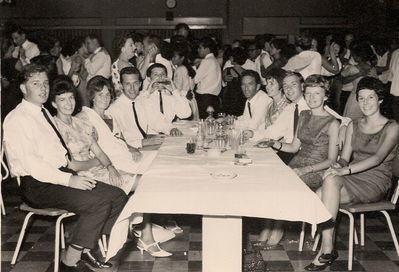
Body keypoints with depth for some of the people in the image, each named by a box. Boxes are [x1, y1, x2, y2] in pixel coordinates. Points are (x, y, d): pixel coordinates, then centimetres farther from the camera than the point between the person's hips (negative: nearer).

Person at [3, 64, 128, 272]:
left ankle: (85, 249, 3)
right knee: (98, 202, -27)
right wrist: (69, 179, -25)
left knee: (118, 197, -6)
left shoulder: (44, 113, 19)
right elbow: (29, 163, -20)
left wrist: (71, 164, 3)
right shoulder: (17, 119, -10)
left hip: (60, 175, 9)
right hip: (38, 186, -9)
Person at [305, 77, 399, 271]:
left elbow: (378, 158, -18)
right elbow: (345, 158, 10)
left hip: (375, 182, -5)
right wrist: (338, 166, -16)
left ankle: (327, 249, -24)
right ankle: (327, 250, -21)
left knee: (328, 185, -31)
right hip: (353, 179, 5)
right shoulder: (353, 126, 15)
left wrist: (346, 170, -30)